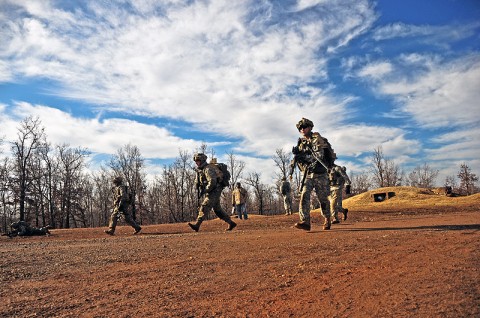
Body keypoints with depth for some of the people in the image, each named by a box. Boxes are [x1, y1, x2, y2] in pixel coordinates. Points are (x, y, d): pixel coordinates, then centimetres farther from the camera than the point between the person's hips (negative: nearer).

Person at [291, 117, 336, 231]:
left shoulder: (318, 139, -4)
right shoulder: (300, 142, 13)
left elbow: (319, 155, -17)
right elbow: (298, 158, 16)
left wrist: (303, 155, -26)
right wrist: (297, 154, -7)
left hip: (320, 174, -4)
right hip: (306, 174, 4)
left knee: (323, 198, 5)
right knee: (304, 195, -15)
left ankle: (327, 220, 27)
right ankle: (305, 222, -20)